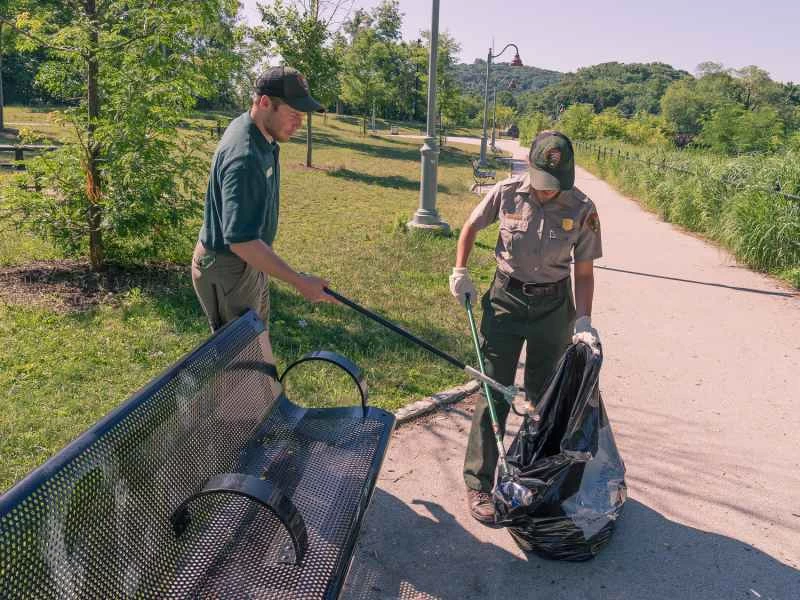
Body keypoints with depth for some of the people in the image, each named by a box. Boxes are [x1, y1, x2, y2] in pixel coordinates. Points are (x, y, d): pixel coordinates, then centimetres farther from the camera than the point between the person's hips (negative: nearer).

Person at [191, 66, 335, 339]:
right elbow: (241, 241, -36)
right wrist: (299, 282, -34)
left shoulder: (258, 134, 1)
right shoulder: (244, 158, -32)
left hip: (250, 263, 10)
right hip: (226, 272, -10)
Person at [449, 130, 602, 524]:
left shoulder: (582, 210, -11)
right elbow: (471, 227, 8)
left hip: (554, 306, 1)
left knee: (545, 395, 14)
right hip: (506, 299, -1)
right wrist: (460, 271, 1)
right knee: (493, 394, -1)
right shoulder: (507, 193, -11)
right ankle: (479, 484, 10)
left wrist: (583, 321, -15)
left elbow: (584, 273, -5)